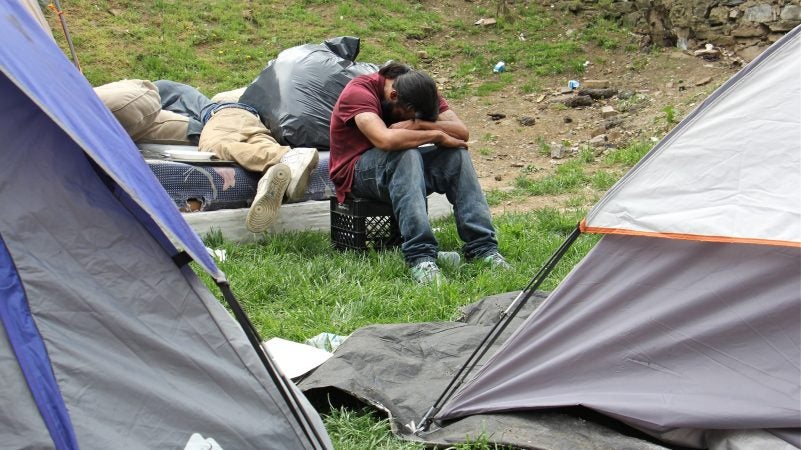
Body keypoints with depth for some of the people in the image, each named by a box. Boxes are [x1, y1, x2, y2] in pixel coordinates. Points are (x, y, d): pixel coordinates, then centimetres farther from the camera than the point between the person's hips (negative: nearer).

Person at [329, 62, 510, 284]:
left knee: (457, 153, -19)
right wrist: (437, 135, -28)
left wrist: (417, 125, -27)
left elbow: (462, 131, -13)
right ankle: (420, 255, -44)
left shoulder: (419, 91, -2)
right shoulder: (358, 91, -21)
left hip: (402, 164, 6)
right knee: (406, 155, -36)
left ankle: (482, 246, -26)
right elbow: (385, 140, -37)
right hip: (357, 172, -6)